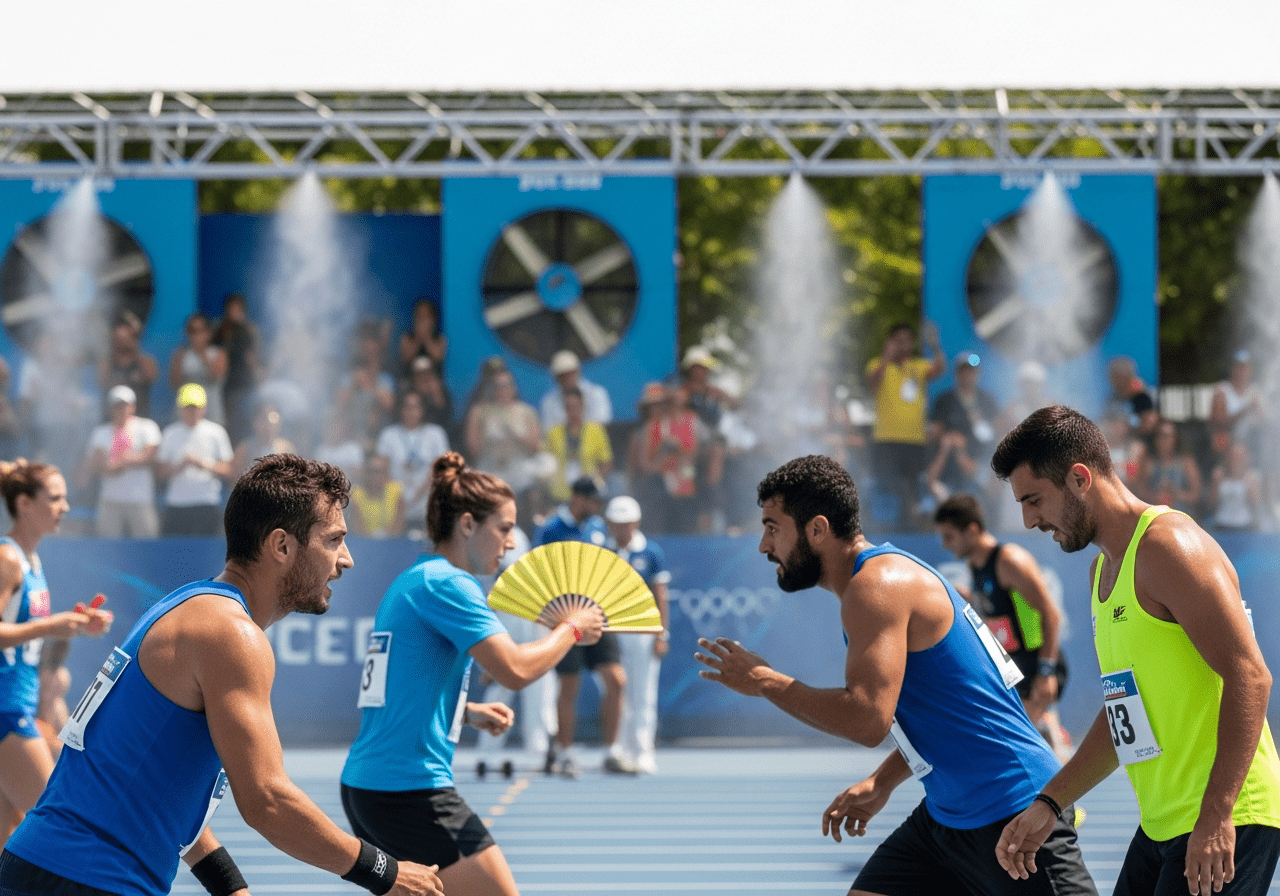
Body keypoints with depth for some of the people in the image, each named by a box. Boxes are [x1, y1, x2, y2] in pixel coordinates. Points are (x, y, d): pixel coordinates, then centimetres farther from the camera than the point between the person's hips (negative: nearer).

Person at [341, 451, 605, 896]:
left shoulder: (408, 582, 18)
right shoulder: (448, 583, -11)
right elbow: (515, 668, -21)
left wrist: (468, 712, 15)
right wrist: (572, 629, -4)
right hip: (413, 789, -10)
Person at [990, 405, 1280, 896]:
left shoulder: (1168, 546, -13)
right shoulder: (1104, 570, 19)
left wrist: (1216, 816, -25)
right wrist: (1047, 804, 19)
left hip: (1225, 827, -10)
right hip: (1163, 827, 10)